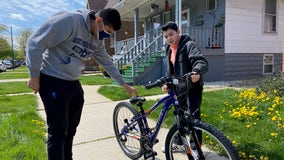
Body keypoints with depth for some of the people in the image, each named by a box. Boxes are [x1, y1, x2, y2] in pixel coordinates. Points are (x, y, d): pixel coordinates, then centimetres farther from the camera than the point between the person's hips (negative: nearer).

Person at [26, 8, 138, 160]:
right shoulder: (70, 20, -21)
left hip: (73, 83, 8)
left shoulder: (98, 41, 4)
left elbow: (107, 63, 15)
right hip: (53, 81, -7)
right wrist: (34, 76, -14)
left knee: (71, 129, 15)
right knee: (58, 132, -2)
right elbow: (36, 42, -19)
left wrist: (124, 84, 17)